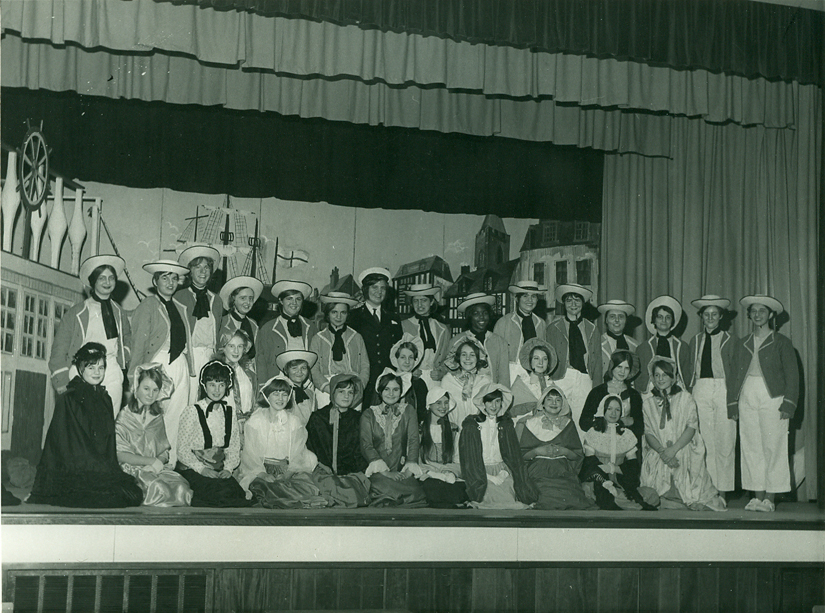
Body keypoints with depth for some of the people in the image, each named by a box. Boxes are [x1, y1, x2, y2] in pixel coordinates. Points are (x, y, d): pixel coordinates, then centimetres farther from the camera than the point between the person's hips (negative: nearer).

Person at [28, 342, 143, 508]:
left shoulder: (105, 400, 17)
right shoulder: (67, 399, -4)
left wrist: (113, 471, 4)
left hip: (102, 471, 7)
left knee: (135, 494, -16)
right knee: (110, 499, -28)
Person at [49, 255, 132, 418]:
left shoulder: (118, 312, 15)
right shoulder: (76, 313, 3)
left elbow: (127, 338, 32)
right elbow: (59, 349, 3)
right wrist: (61, 382, -4)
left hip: (113, 374, 3)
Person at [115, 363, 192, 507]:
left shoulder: (158, 417, 17)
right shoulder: (124, 417, 2)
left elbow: (165, 451, 13)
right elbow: (120, 455, -6)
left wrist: (158, 462, -10)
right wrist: (152, 461, -12)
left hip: (158, 467, 4)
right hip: (133, 470, -4)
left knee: (181, 488, -26)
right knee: (159, 489, -33)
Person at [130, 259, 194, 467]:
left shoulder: (180, 308, 20)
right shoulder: (148, 305, 3)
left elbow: (186, 339, 15)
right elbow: (139, 341, -3)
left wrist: (189, 367, 4)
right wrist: (135, 373, -8)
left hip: (180, 366, 5)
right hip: (158, 364, -5)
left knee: (175, 417, 2)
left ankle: (170, 464, 7)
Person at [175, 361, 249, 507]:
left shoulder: (230, 412, 13)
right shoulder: (192, 411, -1)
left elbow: (235, 447, 14)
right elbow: (182, 449, -3)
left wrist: (228, 468, -4)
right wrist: (202, 469, -14)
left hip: (220, 472, 4)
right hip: (192, 470, -4)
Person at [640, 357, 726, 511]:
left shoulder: (685, 398, 8)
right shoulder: (649, 402, 14)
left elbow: (692, 427, -2)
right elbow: (648, 432, 5)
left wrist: (673, 449, -15)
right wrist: (662, 451, -14)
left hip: (684, 451, -2)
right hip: (658, 453, 2)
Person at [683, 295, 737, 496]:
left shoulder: (728, 341, 5)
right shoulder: (695, 341, 15)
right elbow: (689, 372, 15)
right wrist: (688, 395, 5)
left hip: (723, 390, -3)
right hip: (700, 391, 3)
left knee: (724, 441, -5)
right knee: (704, 441, 0)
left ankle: (722, 490, 2)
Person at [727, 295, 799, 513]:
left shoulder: (781, 342, 6)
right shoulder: (742, 345, 18)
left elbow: (792, 375, 1)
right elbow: (733, 376, 17)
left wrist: (788, 403, -8)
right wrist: (732, 403, 7)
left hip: (772, 398, -4)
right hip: (747, 398, 4)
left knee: (773, 448, -6)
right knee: (751, 447, 1)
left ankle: (769, 498, -2)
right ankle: (757, 496, 6)